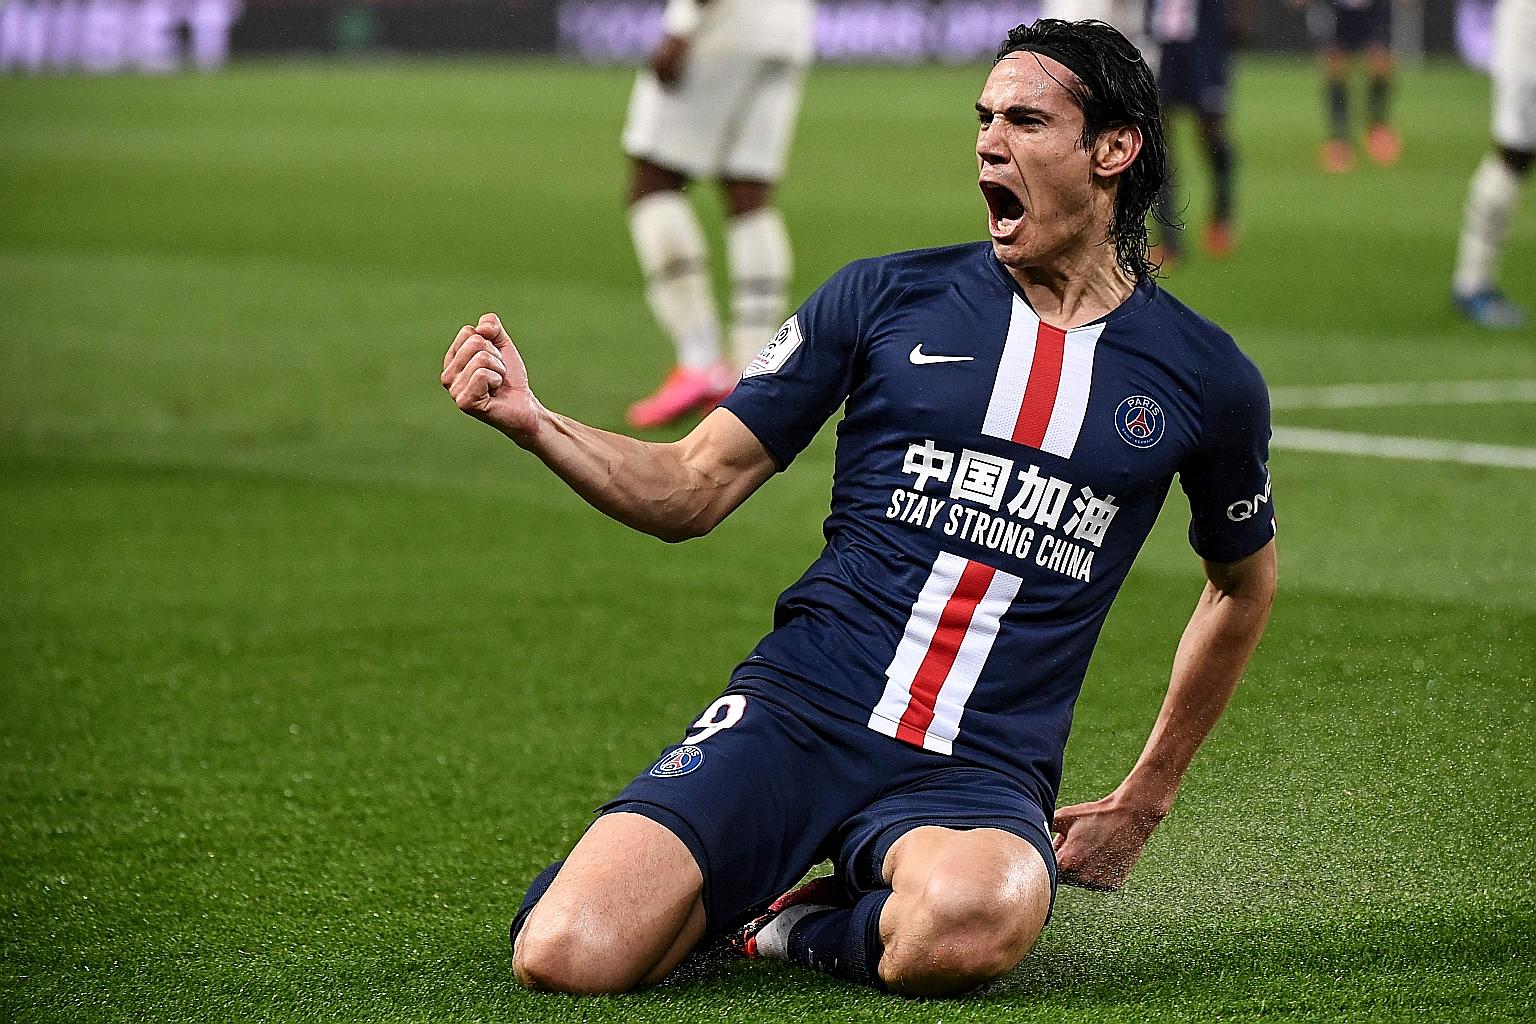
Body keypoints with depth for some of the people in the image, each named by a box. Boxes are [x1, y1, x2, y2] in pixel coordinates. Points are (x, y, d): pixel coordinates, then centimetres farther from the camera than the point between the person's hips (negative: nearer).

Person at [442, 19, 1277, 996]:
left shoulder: (1205, 378, 8)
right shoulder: (885, 297, 6)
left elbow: (1245, 582, 25)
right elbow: (690, 492, 6)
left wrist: (1143, 802, 22)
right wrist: (531, 420, -11)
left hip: (983, 774, 0)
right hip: (792, 718, 0)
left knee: (974, 926, -39)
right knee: (562, 956, -23)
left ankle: (808, 924, -3)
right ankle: (728, 883, 12)